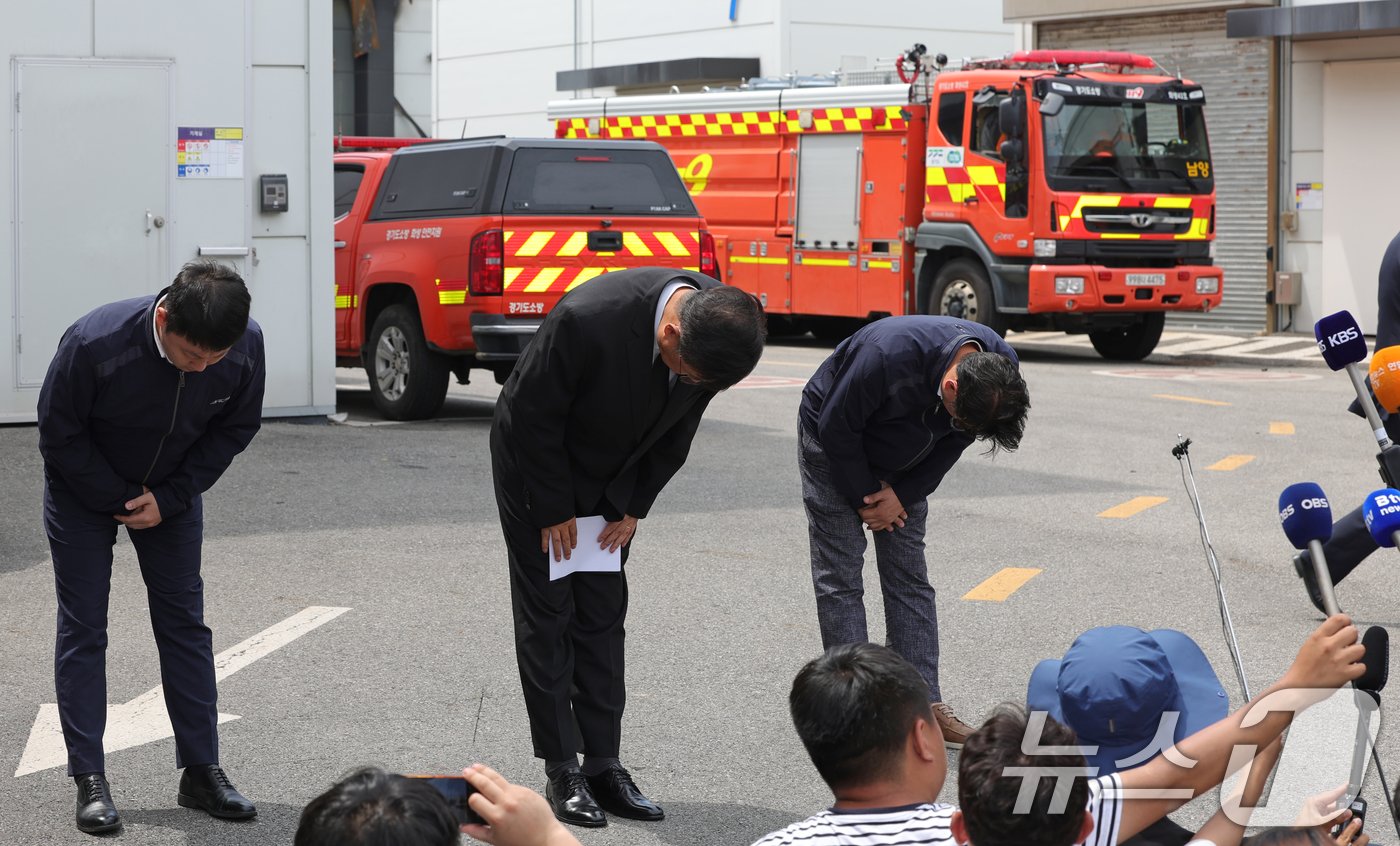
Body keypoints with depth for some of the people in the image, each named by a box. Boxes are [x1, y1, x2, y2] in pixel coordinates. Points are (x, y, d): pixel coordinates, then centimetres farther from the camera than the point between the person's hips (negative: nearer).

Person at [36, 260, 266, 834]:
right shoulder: (94, 344, -36)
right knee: (82, 628, -3)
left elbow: (234, 429, -8)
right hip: (85, 487, -3)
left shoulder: (246, 346, -26)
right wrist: (119, 501, -17)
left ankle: (201, 771, 10)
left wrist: (169, 499, -15)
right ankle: (90, 780, 2)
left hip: (172, 490, 3)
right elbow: (59, 435, -20)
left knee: (185, 622, 4)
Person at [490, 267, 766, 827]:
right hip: (539, 462, -5)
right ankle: (562, 773, 2)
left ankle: (603, 765, 9)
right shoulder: (587, 319, -39)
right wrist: (555, 509, -14)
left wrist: (633, 507, -2)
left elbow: (679, 427, -3)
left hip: (613, 476, 5)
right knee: (547, 614, -2)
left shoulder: (715, 329, -22)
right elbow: (533, 417, -24)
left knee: (602, 617, 5)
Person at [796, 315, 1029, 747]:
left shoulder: (999, 369, -22)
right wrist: (866, 497, -14)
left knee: (910, 578, 2)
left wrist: (903, 494, -11)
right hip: (835, 447, -5)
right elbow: (837, 428, -25)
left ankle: (925, 702, 3)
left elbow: (951, 444, -6)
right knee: (839, 577, -6)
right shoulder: (888, 355, -41)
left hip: (902, 459, 5)